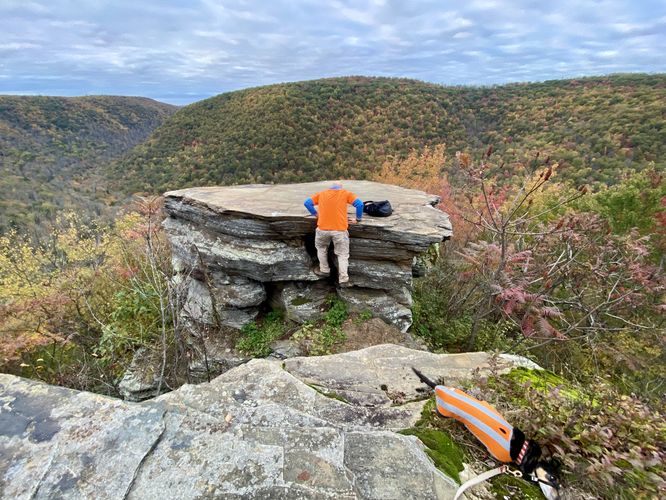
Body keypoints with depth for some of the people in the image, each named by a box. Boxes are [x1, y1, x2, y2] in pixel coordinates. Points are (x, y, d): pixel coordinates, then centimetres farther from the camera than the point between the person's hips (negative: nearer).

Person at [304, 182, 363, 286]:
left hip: (323, 228, 2)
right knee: (343, 255, 10)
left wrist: (315, 214, 17)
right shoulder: (346, 193, 9)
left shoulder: (321, 193, 15)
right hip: (340, 229, -1)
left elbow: (307, 203, 10)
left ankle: (324, 270, 36)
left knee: (321, 248, 28)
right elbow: (359, 204, -3)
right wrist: (358, 219, 8)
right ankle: (344, 280, 9)